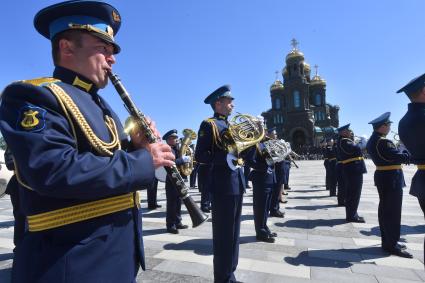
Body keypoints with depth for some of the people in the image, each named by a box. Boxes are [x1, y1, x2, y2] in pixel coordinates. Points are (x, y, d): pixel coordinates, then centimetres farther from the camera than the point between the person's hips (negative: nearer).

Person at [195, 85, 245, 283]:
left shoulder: (230, 125, 18)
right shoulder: (208, 125, -7)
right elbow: (200, 156, -15)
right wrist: (226, 156, -25)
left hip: (237, 184, 9)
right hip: (223, 186, -8)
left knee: (233, 234, 16)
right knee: (223, 235, 2)